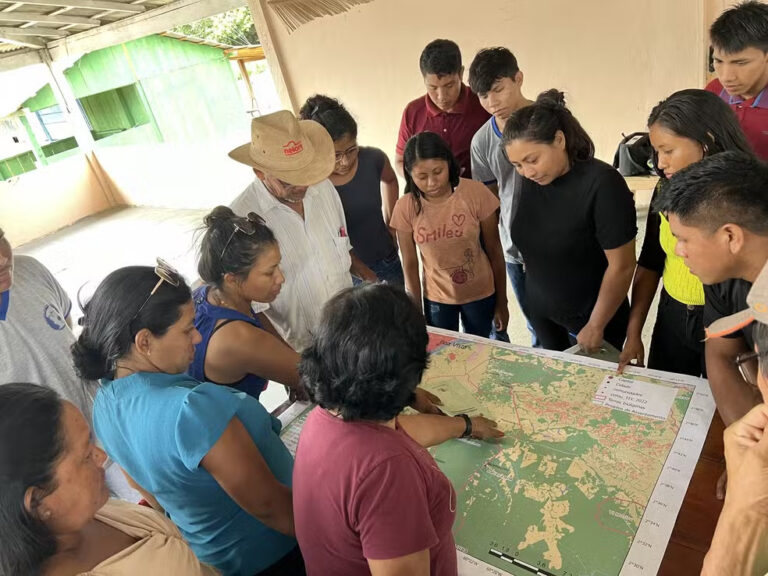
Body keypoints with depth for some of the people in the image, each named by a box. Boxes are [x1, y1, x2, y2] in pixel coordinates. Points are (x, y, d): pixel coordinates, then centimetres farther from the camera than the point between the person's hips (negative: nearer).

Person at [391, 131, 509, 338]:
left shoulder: (476, 193, -19)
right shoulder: (406, 208, -16)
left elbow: (494, 251, -9)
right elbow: (410, 264, -7)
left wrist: (501, 302, -2)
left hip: (481, 295, 0)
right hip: (437, 299, 0)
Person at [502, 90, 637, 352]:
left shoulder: (601, 183, -23)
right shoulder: (531, 180, -6)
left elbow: (621, 266, -20)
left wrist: (596, 326, -14)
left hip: (590, 314, -5)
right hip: (541, 310, 5)